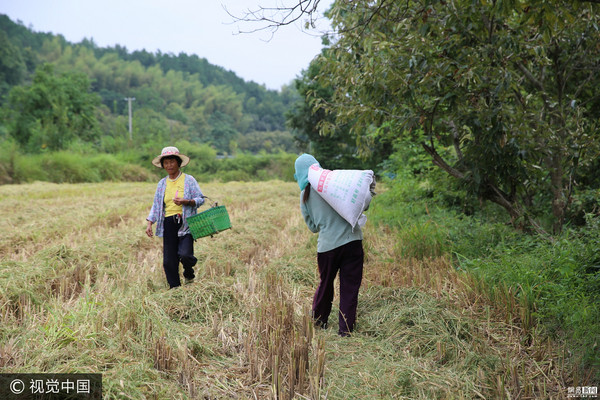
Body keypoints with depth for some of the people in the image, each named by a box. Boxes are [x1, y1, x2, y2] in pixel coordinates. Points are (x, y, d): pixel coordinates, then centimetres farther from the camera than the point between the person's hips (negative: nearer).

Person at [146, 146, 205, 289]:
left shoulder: (189, 180, 2)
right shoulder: (162, 183, 14)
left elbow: (200, 199, 1)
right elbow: (156, 205, 17)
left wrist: (185, 201, -17)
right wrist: (150, 224, 8)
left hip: (186, 223, -4)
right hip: (168, 224, 4)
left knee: (185, 254, -18)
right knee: (169, 260, 1)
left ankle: (189, 274, 16)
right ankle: (175, 287, 16)